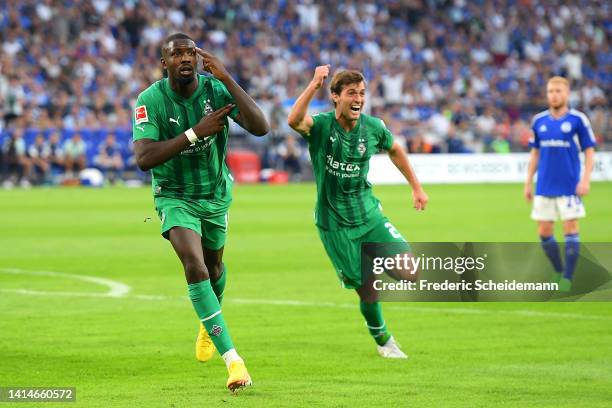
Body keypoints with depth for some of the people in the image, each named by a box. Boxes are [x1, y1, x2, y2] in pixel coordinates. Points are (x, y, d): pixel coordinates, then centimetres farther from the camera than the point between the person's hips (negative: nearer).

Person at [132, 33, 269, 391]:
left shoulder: (216, 89, -16)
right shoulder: (150, 100, -20)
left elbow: (260, 127, -29)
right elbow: (144, 159, -29)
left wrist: (227, 78, -35)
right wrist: (195, 133, -34)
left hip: (216, 194, 3)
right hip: (175, 196, -3)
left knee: (214, 266, 22)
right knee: (195, 265, -24)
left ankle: (209, 324, 58)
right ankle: (232, 358, -28)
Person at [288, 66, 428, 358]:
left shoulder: (373, 127, -3)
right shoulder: (321, 126, -15)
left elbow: (394, 150, 19)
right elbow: (294, 120, -38)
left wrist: (416, 187, 20)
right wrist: (314, 85, -46)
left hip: (369, 215, 4)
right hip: (334, 224, -4)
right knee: (368, 291, -2)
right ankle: (382, 340, 25)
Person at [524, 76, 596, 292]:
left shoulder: (577, 119, -4)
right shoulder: (539, 121, 8)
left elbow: (589, 151, -1)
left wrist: (585, 179, -11)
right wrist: (528, 182, 12)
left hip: (569, 186, -4)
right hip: (545, 187, 4)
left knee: (571, 229, -5)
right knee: (544, 232, 5)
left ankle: (567, 279, -1)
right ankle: (558, 271, 23)